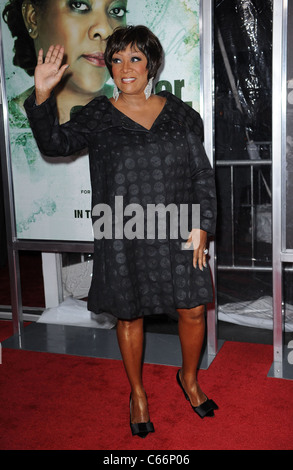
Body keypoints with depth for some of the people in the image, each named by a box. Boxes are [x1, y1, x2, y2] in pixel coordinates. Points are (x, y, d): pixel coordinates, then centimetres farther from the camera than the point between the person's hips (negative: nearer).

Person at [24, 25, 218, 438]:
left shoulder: (180, 114, 3)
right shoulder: (98, 117, 0)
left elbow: (202, 175, 4)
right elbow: (55, 143, -12)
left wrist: (202, 225, -3)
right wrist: (42, 97, -26)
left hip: (177, 235, 2)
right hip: (123, 240, -1)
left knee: (193, 312, 8)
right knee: (130, 316, 11)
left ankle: (189, 378, 37)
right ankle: (138, 393, 34)